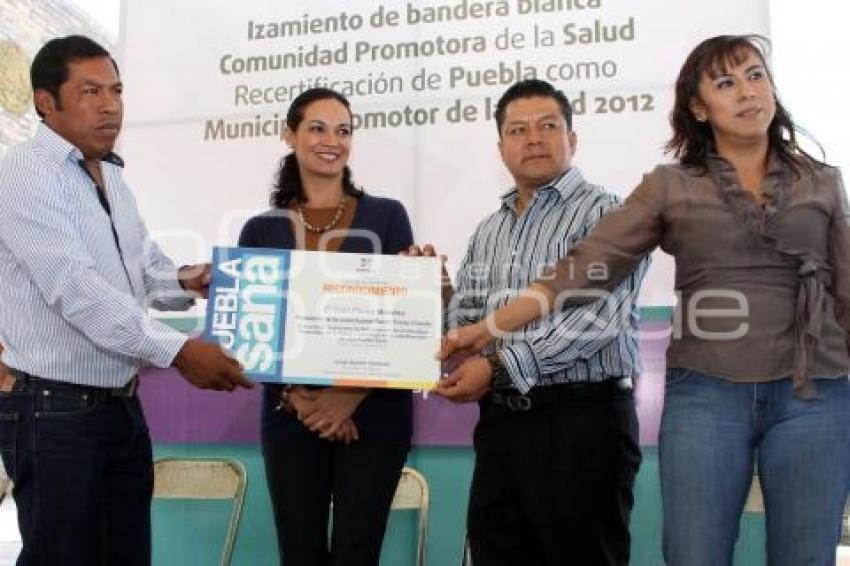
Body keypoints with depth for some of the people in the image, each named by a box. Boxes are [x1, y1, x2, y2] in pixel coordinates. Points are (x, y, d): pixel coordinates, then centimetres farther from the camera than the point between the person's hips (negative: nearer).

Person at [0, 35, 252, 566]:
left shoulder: (113, 178, 13)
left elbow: (146, 265, 16)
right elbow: (76, 289, -26)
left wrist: (184, 282, -7)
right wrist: (177, 350, -31)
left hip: (123, 405, 8)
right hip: (55, 413, -8)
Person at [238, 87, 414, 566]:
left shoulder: (387, 216, 4)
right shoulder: (261, 230, 7)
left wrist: (352, 394, -12)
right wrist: (298, 398, -12)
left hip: (374, 409, -1)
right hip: (290, 413, 1)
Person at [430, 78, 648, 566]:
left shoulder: (604, 213, -4)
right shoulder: (488, 232, 17)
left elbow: (599, 317, -17)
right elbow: (464, 316, 18)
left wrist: (501, 366, -20)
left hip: (581, 417, -6)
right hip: (501, 421, 6)